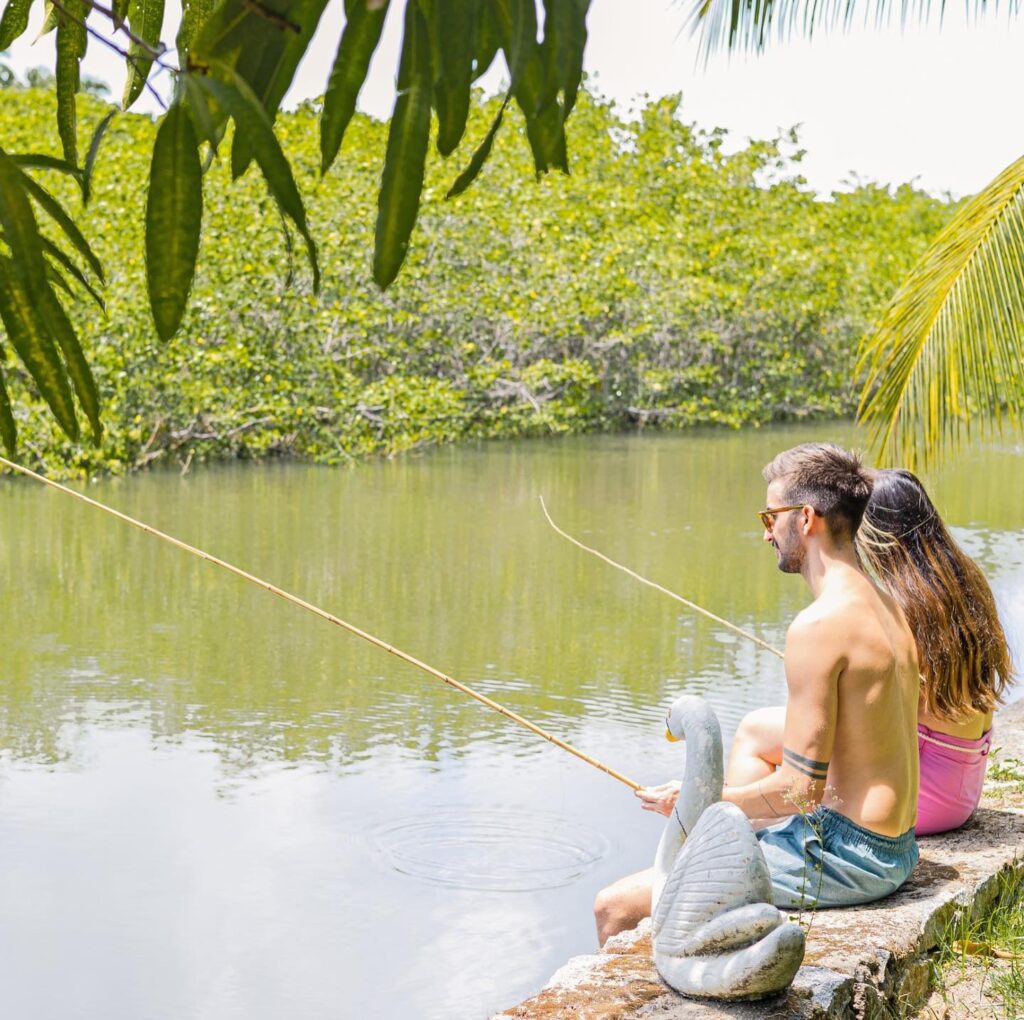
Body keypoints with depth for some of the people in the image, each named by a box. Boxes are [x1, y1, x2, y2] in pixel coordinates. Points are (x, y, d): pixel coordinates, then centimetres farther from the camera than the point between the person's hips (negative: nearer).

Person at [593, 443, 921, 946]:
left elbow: (800, 788, -20)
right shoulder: (886, 606, 10)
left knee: (615, 907, -8)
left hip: (845, 854, -10)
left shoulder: (819, 624, -20)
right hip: (893, 847, 10)